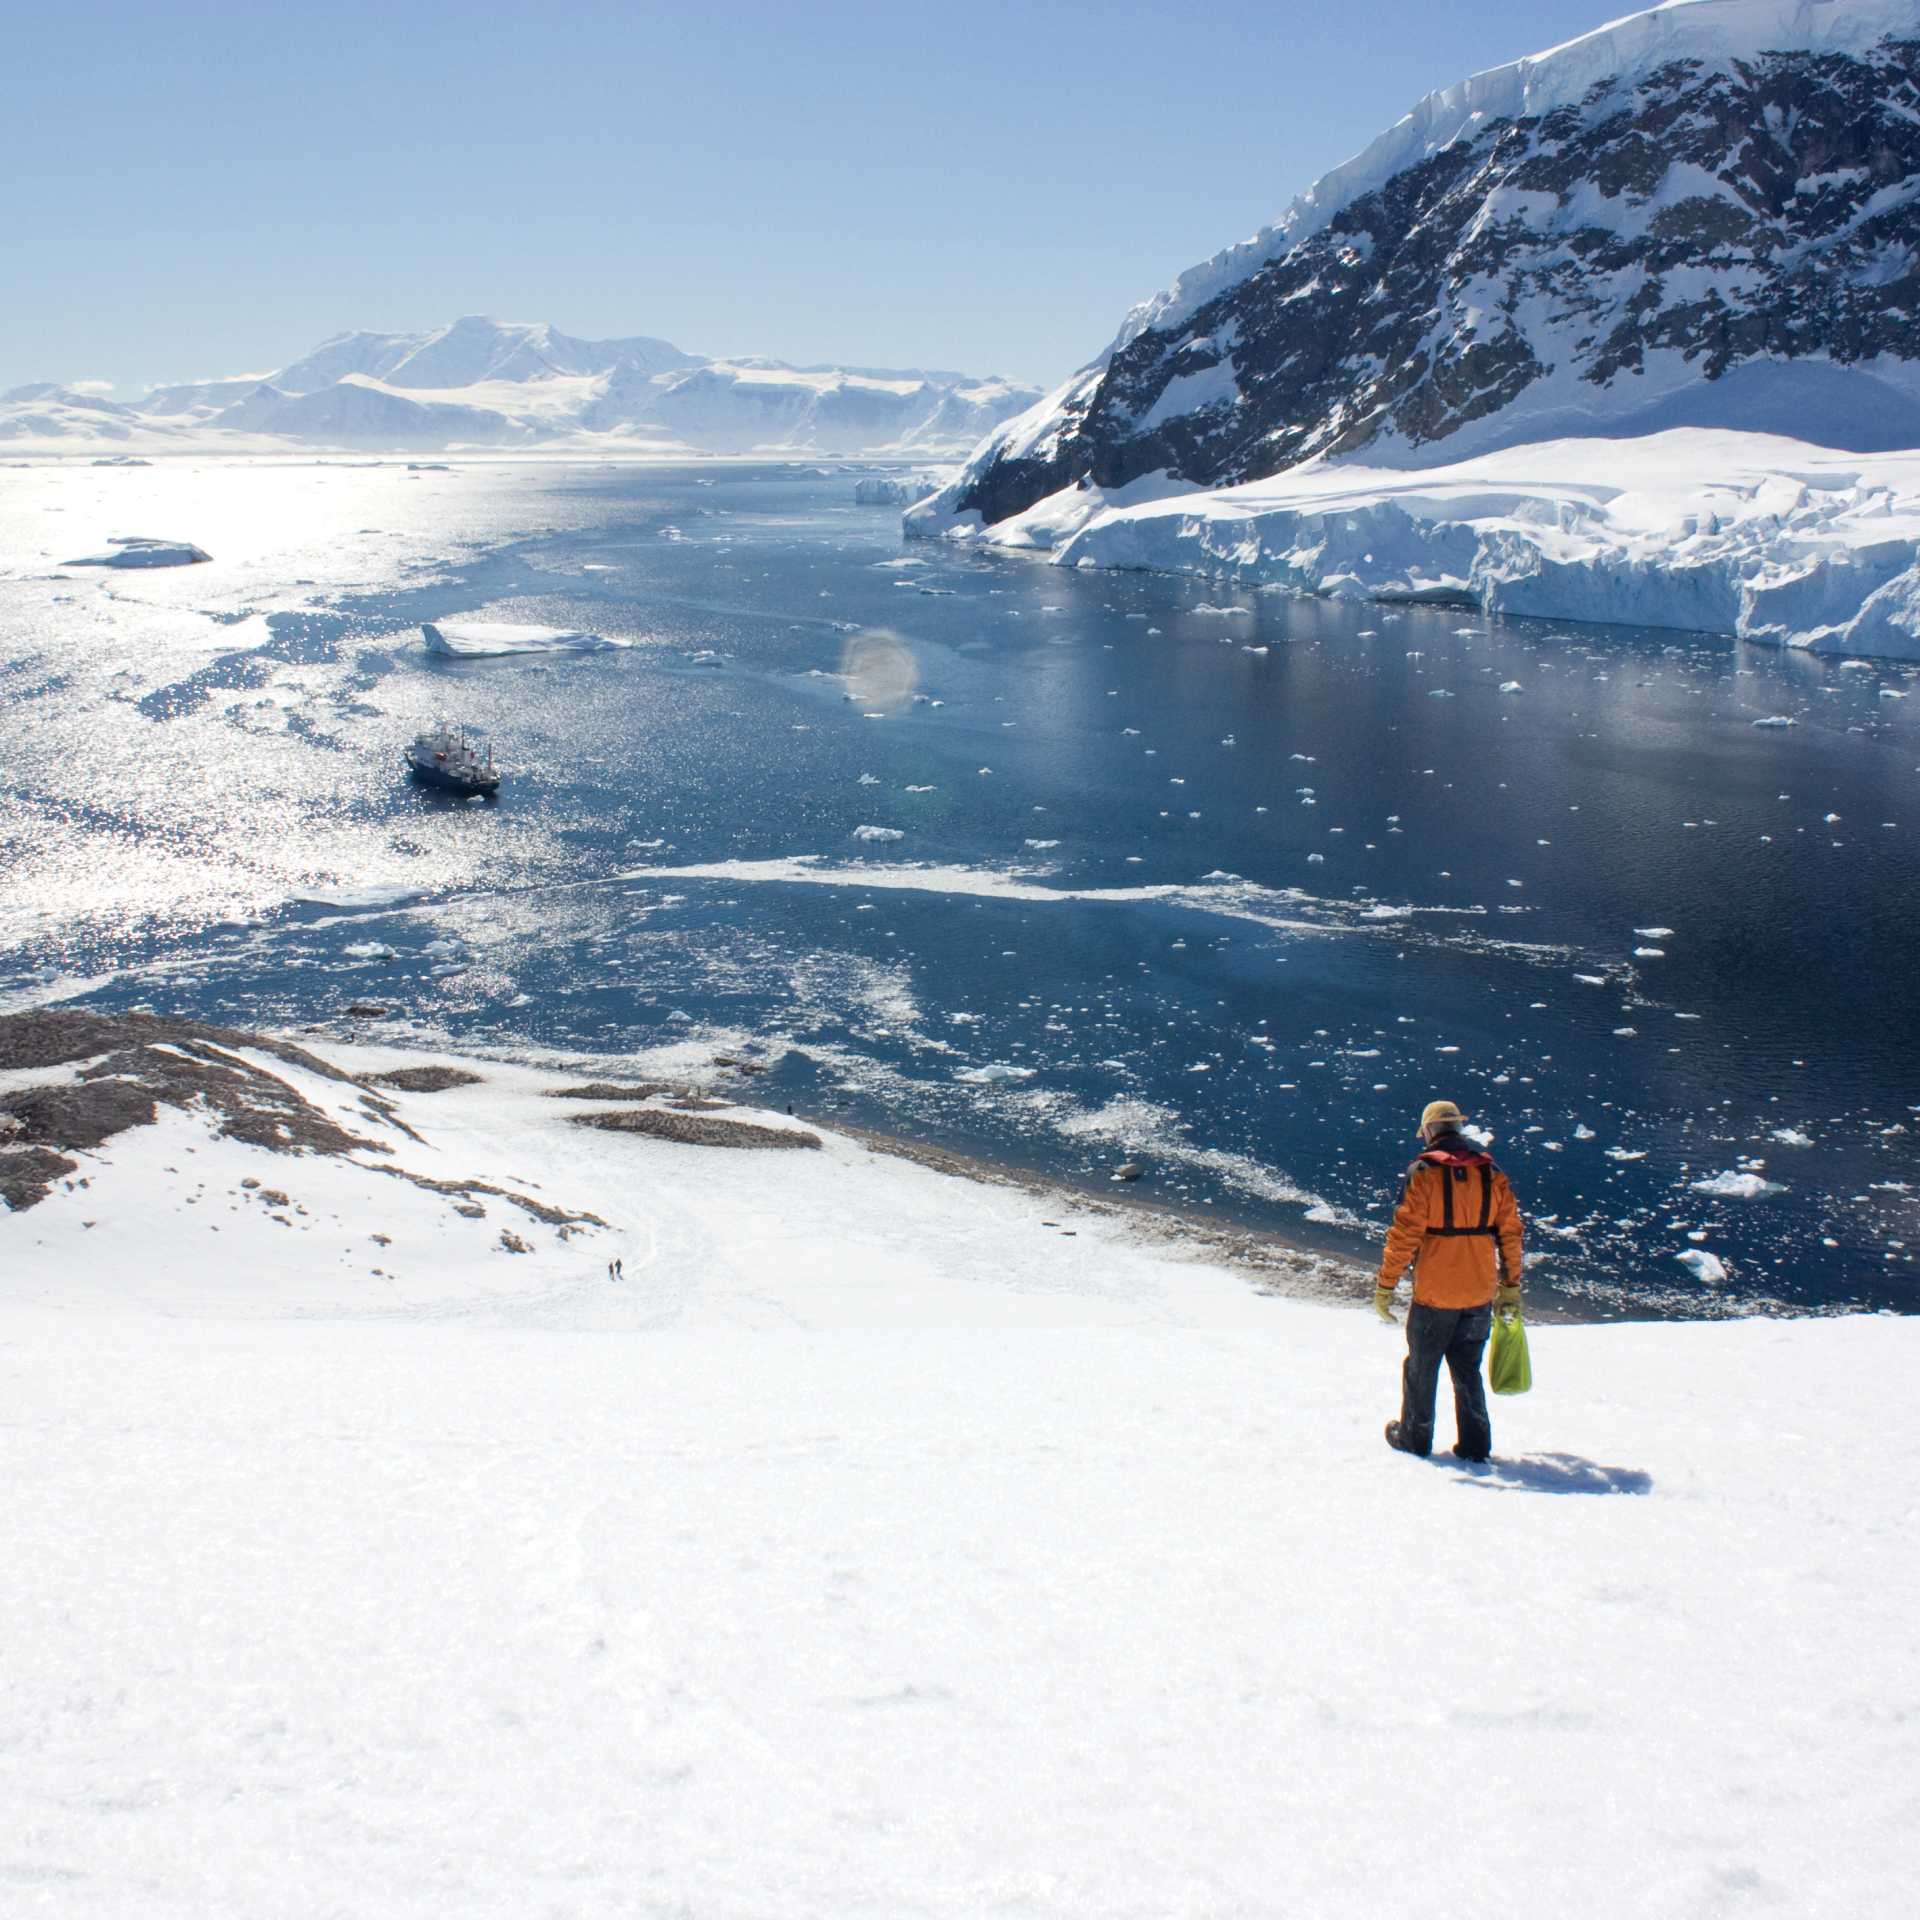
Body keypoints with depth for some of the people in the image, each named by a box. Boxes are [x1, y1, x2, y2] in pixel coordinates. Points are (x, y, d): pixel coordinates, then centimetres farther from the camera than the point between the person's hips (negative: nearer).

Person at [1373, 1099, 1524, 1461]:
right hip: (1480, 1293, 4)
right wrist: (1511, 1288, 14)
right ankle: (1475, 1444, 17)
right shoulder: (1492, 1173, 4)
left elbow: (1404, 1234, -13)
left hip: (1434, 1293, -4)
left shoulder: (1424, 1172, -10)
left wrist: (1385, 1286, -8)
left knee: (1421, 1367, 12)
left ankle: (1414, 1437, 23)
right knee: (1467, 1370, 16)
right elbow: (1511, 1233, 6)